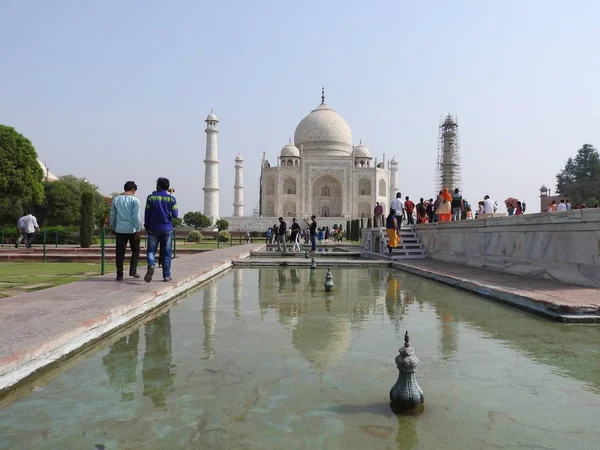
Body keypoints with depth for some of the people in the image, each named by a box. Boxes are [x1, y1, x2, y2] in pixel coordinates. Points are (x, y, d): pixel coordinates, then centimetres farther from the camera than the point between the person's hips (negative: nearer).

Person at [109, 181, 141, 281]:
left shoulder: (116, 199, 7)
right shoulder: (134, 200, -6)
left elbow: (112, 215, 11)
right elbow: (136, 216, -11)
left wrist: (113, 227, 19)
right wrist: (138, 228, -7)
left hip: (119, 230, 4)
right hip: (132, 229, -3)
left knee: (120, 253, 6)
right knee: (135, 251, 12)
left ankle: (119, 275, 7)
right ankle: (133, 271, 5)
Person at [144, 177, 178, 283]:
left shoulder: (151, 197, -1)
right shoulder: (171, 199, -2)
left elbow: (147, 213, 0)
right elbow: (175, 215, -6)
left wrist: (146, 226, 11)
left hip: (154, 229, 0)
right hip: (167, 229, 0)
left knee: (151, 250, 5)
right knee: (167, 253, 7)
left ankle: (151, 266, -24)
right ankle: (166, 275, 8)